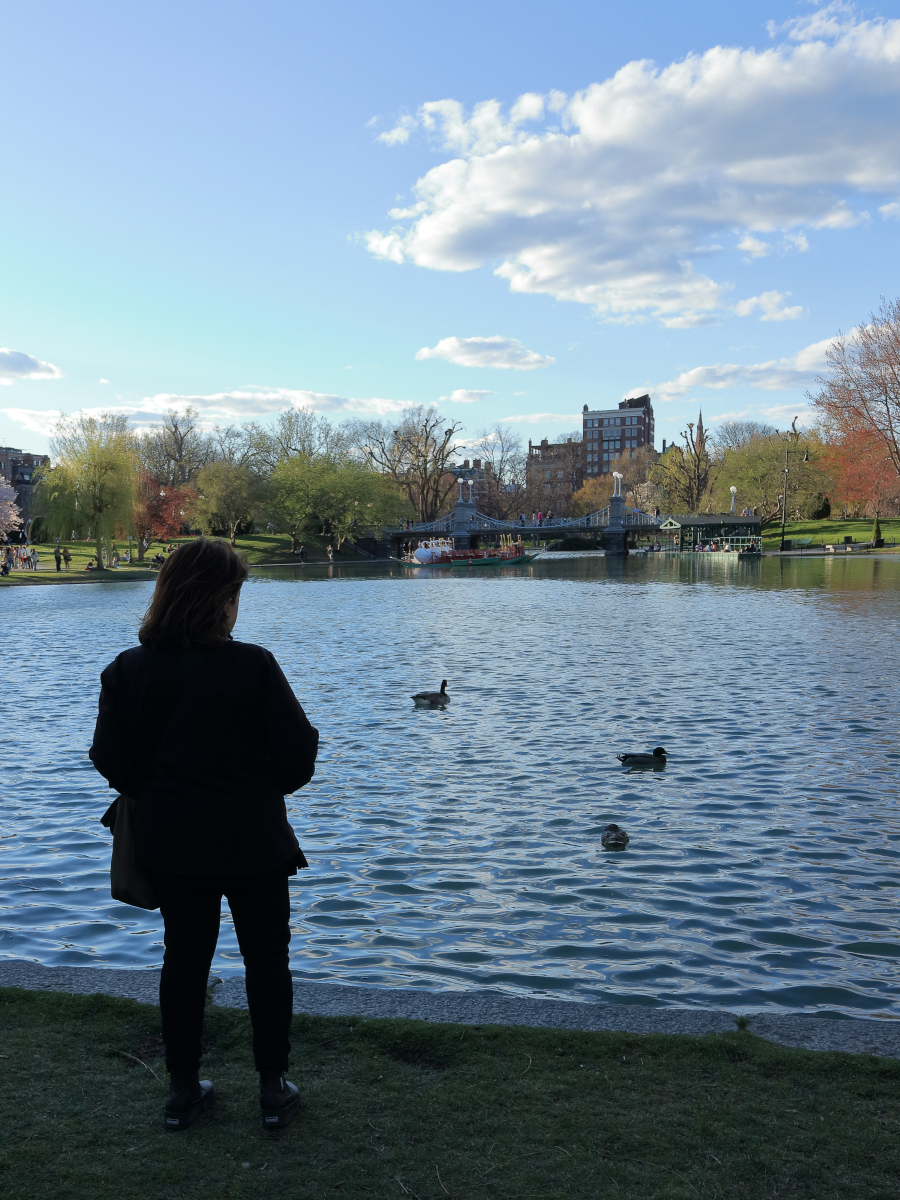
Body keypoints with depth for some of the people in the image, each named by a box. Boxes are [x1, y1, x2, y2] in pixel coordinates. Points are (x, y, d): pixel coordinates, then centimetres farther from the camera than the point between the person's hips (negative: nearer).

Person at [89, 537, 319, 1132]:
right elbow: (298, 756, -14)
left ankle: (183, 1091, 26)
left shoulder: (128, 670, -7)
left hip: (169, 843, 4)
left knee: (184, 956, 16)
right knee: (267, 958, 12)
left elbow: (113, 763, -2)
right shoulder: (252, 665, -18)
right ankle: (274, 1089, 22)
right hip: (252, 843, -3)